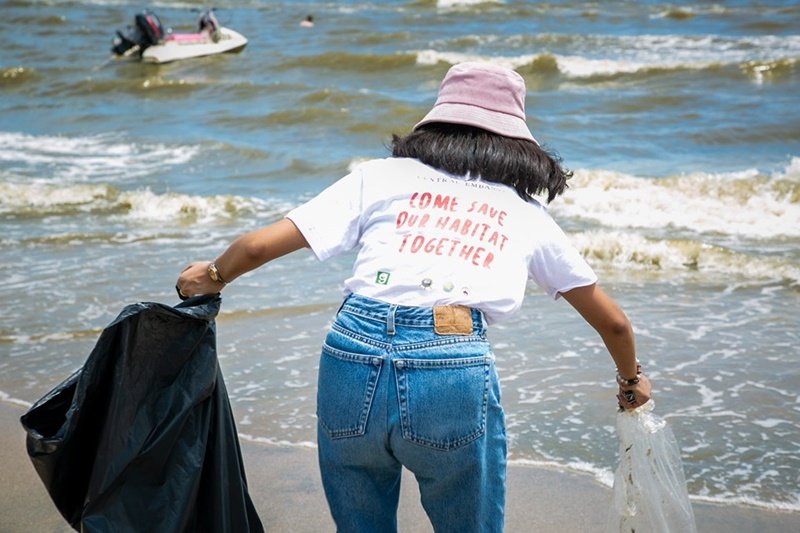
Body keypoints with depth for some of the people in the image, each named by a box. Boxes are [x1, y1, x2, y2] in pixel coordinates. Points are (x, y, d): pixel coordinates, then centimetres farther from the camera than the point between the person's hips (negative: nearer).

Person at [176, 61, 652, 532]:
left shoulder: (382, 176, 15)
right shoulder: (526, 212, 19)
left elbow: (258, 246, 10)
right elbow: (613, 322, 28)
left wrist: (212, 277, 31)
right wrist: (631, 380, 47)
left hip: (351, 360, 1)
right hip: (454, 371, -1)